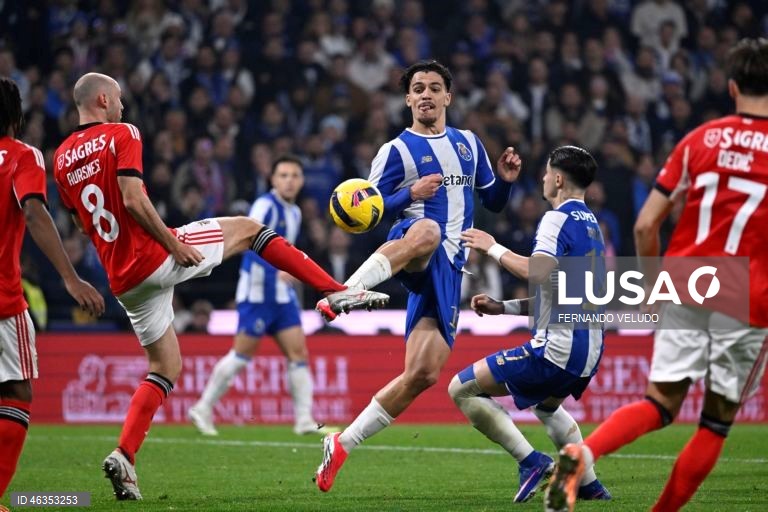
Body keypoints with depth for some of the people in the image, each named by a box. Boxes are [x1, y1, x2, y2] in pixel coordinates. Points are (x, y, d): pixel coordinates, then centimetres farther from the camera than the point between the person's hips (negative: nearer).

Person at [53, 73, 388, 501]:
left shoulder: (62, 159, 12)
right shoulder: (121, 135, -7)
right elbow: (133, 200, -20)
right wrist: (173, 244, -15)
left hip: (123, 280, 6)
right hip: (158, 257, -6)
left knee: (165, 368, 16)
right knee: (248, 229, 13)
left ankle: (124, 456, -2)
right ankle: (339, 291, 8)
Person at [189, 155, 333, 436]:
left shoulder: (294, 212, 14)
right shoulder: (265, 205, -13)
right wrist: (277, 268, -41)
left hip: (283, 294, 8)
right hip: (257, 291, -8)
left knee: (298, 352, -1)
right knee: (242, 353, -4)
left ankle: (304, 419, -1)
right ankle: (203, 408, 8)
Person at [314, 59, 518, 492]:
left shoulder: (469, 143, 19)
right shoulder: (397, 150, 4)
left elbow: (494, 202, 26)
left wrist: (506, 179, 4)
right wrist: (412, 193, -15)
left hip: (448, 270, 5)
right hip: (411, 251, -5)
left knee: (423, 374, -7)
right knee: (427, 230, -45)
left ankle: (342, 445, 2)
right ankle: (346, 292, -60)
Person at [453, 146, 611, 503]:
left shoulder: (558, 219, -11)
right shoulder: (591, 224, 18)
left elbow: (539, 272, -27)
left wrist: (493, 248, -13)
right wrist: (503, 307, 19)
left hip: (556, 349, -10)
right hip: (590, 350, 10)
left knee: (462, 389, -4)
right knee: (546, 405, 38)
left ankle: (532, 462, -9)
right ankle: (589, 486, 32)